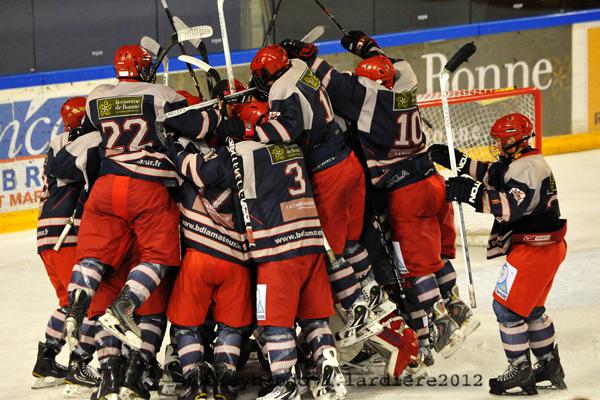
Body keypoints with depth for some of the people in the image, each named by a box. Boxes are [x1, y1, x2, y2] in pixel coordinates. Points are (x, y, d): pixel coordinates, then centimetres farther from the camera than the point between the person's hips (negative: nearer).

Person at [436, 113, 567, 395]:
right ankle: (549, 364, 29)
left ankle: (520, 369, -2)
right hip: (545, 246, 11)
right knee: (531, 308, 21)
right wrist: (460, 162, 15)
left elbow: (511, 207, -33)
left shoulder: (527, 168, -21)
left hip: (533, 250, -11)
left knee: (507, 306, -6)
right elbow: (491, 176, 22)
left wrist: (472, 193, -36)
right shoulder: (518, 163, 12)